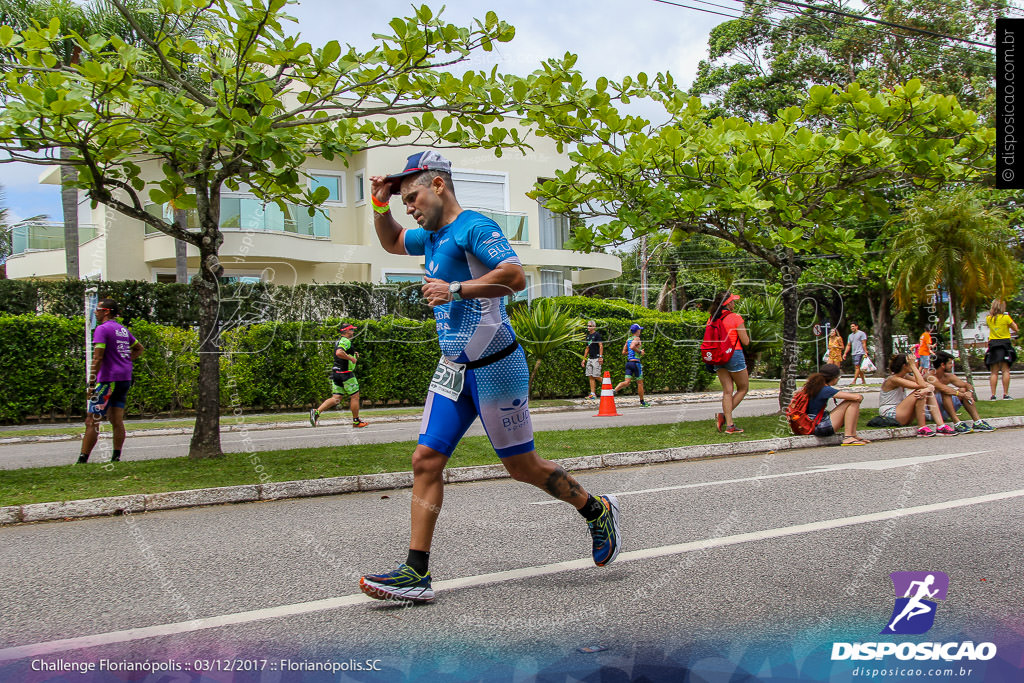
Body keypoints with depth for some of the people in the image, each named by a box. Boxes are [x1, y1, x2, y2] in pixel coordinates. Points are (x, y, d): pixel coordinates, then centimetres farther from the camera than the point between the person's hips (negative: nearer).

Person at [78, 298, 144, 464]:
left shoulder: (102, 329, -9)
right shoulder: (123, 329, 15)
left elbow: (98, 358, -16)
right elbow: (139, 348, 29)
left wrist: (91, 383, -15)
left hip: (109, 380, -8)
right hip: (125, 379, 8)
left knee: (92, 421, -6)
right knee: (117, 421, 8)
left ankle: (82, 460, -8)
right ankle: (116, 458, 7)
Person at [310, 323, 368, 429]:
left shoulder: (339, 341, 18)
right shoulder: (346, 341, -13)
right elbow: (339, 353, -30)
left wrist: (353, 354, 20)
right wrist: (351, 358, -20)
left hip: (336, 373, 9)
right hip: (345, 373, -9)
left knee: (336, 399, 5)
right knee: (355, 396, 3)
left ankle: (316, 412, -9)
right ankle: (356, 422, 10)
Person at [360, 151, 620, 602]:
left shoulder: (474, 227, -12)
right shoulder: (431, 236, 16)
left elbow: (515, 277, -25)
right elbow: (391, 242, 36)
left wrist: (455, 289, -23)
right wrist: (381, 204, 18)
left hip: (493, 366, -9)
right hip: (453, 370, 9)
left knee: (521, 466, 2)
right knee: (426, 460, -1)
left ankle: (597, 511, 25)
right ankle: (416, 573, 3)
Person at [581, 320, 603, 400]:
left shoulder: (597, 334, -6)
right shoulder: (588, 336, 18)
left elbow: (601, 346, -12)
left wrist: (601, 357, -20)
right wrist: (584, 359, 20)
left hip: (596, 358, -8)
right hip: (590, 358, 8)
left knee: (596, 376, -11)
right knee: (590, 376, 3)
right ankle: (593, 394, 4)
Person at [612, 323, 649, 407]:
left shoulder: (628, 340, 14)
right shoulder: (637, 339, -9)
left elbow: (623, 352, 15)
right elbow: (632, 346, -28)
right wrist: (639, 351, -14)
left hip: (628, 362, 7)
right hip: (636, 362, -7)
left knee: (627, 382, 0)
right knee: (640, 383, 6)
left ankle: (614, 390, -24)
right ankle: (642, 402, 15)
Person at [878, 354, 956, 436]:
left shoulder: (905, 377, 10)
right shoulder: (893, 379, -17)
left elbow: (930, 386, 3)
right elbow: (921, 385, -25)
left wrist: (928, 389, -22)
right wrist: (913, 366, -19)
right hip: (889, 415, -9)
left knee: (929, 392, -1)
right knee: (920, 390, -23)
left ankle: (941, 426, -10)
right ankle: (922, 428, -16)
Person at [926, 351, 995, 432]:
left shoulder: (948, 376, 7)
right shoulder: (930, 377, -18)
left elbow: (968, 386, 7)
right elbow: (944, 389, -35)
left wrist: (969, 392, -16)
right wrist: (962, 395, -33)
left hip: (943, 413, 8)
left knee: (963, 390, -4)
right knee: (945, 392, -30)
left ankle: (977, 421, -11)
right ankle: (957, 423, -33)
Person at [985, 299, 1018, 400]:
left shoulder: (988, 318, 3)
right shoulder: (1006, 317, -6)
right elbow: (1015, 329, 1)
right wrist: (1012, 321, 17)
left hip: (993, 343, 3)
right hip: (1005, 343, -3)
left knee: (994, 372, 3)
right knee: (1005, 370, -1)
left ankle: (993, 395, -3)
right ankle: (1005, 394, -4)